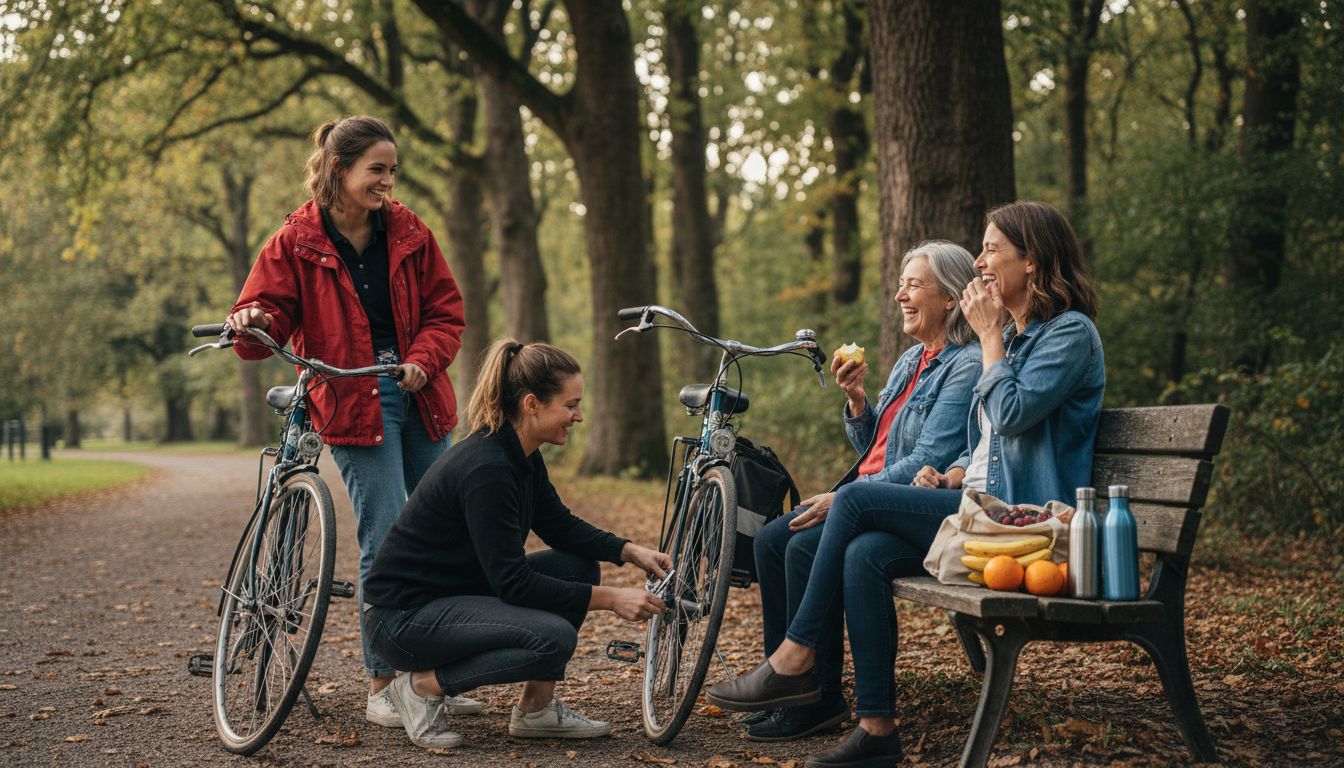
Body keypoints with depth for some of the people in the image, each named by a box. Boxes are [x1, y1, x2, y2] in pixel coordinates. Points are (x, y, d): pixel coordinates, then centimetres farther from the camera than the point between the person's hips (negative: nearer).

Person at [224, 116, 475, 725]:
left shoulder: (409, 234, 7)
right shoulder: (297, 244, -3)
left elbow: (446, 311, 9)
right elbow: (267, 315, -4)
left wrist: (422, 360, -8)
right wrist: (251, 323, -27)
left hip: (418, 395, 5)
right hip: (353, 403, -4)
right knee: (387, 543, -10)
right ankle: (383, 685, 1)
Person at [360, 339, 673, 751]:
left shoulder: (521, 456, 3)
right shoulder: (485, 469, -26)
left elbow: (560, 526, 14)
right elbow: (513, 583, -25)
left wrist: (633, 552, -1)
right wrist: (611, 598, -23)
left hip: (456, 589, 10)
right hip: (403, 615, -10)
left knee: (577, 565, 3)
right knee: (553, 637, -26)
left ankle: (536, 710, 8)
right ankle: (424, 686, -7)